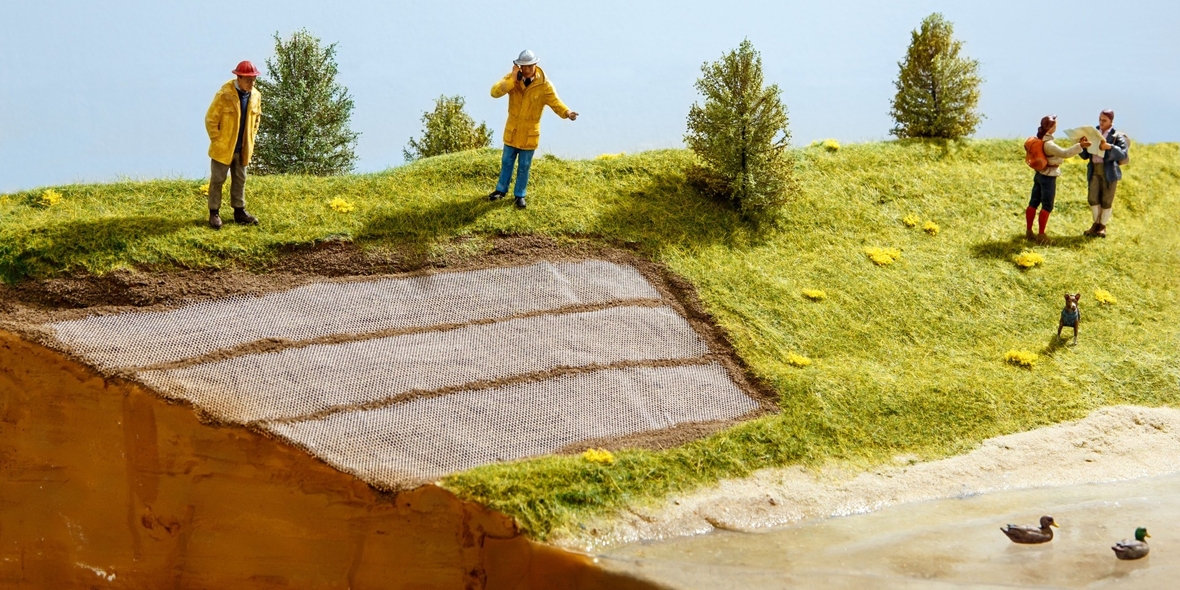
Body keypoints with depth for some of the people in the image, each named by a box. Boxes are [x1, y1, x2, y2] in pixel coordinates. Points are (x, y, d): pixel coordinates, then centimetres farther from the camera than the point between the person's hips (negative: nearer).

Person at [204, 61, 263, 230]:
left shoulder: (256, 96, -2)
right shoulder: (224, 95, -19)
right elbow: (211, 120, -13)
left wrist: (250, 139, 10)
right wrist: (217, 141, -11)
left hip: (243, 149, 5)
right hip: (223, 147, -5)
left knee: (240, 180, 15)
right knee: (217, 180, 5)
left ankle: (239, 211, 26)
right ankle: (214, 213, 14)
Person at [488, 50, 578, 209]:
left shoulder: (544, 84, -17)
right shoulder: (512, 77, -14)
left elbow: (555, 102, -20)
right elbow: (495, 92, -24)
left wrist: (567, 113, -40)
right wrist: (513, 79, -34)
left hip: (529, 133, -1)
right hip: (512, 130, 1)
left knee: (524, 166, 12)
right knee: (507, 162, 18)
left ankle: (519, 195, 29)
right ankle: (501, 190, 37)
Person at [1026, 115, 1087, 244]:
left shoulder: (1040, 140, 4)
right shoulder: (1048, 144, -24)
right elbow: (1064, 153, -32)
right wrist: (1080, 146, -36)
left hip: (1039, 174, 9)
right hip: (1048, 176, -9)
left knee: (1033, 203, 13)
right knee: (1047, 207, -1)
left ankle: (1029, 231, 20)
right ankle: (1041, 235, 2)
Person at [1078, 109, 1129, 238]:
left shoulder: (1117, 136, 1)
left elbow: (1123, 154, -10)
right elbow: (1085, 156, 14)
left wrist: (1110, 147, -24)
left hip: (1109, 170, -4)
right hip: (1094, 170, 4)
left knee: (1106, 200, 1)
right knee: (1093, 198, -1)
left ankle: (1103, 225, 15)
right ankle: (1096, 223, 17)